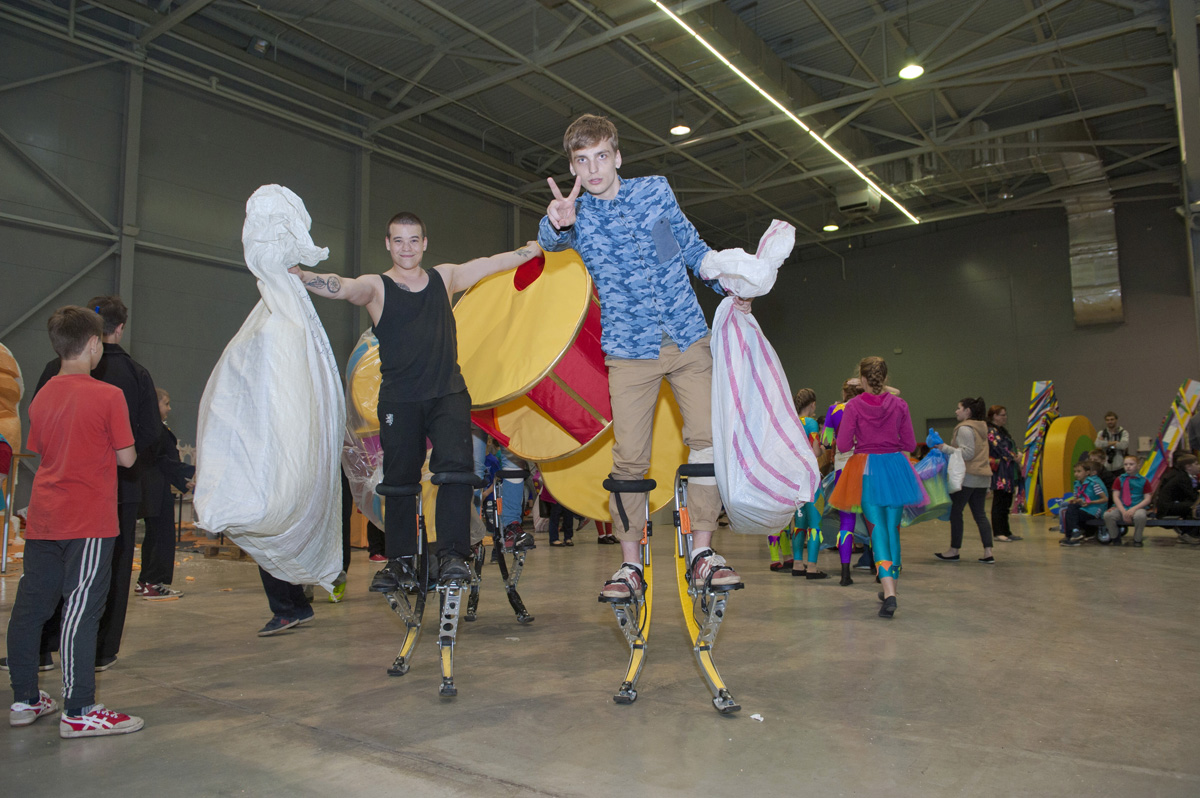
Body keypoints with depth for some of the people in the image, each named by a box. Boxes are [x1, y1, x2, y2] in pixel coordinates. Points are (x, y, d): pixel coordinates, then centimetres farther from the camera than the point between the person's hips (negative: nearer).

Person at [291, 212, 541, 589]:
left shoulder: (445, 277, 11)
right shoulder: (376, 286, 2)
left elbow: (498, 262, 14)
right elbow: (343, 287, -18)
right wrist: (300, 275, -37)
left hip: (448, 392, 1)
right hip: (399, 399, -1)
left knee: (455, 466, -19)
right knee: (399, 479, 5)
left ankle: (453, 555, -13)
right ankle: (399, 561, 20)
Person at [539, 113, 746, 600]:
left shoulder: (655, 190, 6)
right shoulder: (575, 214, 1)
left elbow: (692, 247, 16)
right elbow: (551, 240, -23)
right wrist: (556, 222, -46)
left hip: (689, 340, 2)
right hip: (630, 351, -1)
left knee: (708, 437, -9)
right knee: (629, 459, -4)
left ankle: (702, 552, 3)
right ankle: (630, 564, 9)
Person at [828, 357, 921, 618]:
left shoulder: (854, 406, -8)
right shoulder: (899, 404, -1)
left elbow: (843, 445, -10)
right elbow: (910, 444, 2)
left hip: (867, 468, -2)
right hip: (895, 467, 3)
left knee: (878, 529, -1)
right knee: (893, 528, 14)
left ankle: (888, 591, -14)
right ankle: (891, 585, 27)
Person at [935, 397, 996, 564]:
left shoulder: (965, 429, -11)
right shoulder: (981, 428, 18)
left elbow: (967, 453, -18)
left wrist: (946, 448, -17)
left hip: (967, 477, -9)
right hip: (982, 477, 9)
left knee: (955, 512, 1)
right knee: (979, 514, 8)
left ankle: (954, 550, 9)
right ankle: (988, 552, 2)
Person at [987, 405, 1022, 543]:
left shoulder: (1002, 431, 20)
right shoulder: (991, 432, -11)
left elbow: (1012, 447, 17)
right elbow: (1001, 448, -17)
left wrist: (1017, 457, 1)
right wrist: (1014, 458, -9)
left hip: (1008, 472, 10)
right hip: (1000, 472, -10)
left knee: (1006, 504, 12)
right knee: (999, 503, -5)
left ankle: (1006, 532, 18)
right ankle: (997, 533, -1)